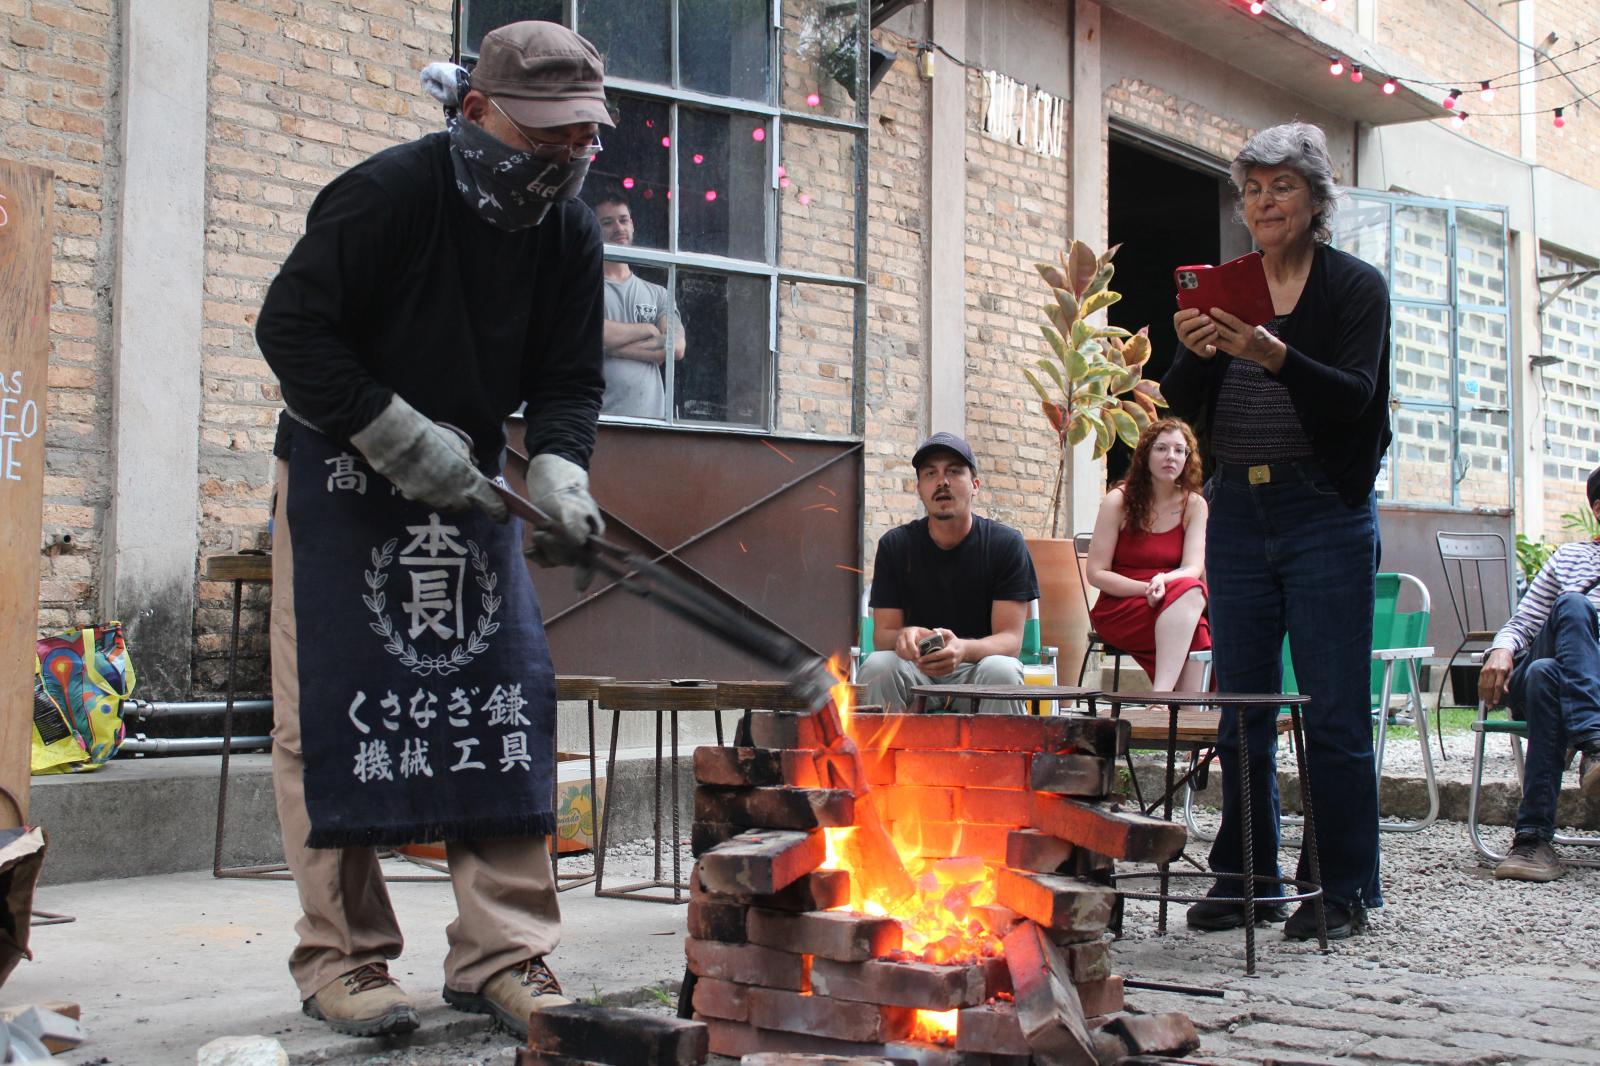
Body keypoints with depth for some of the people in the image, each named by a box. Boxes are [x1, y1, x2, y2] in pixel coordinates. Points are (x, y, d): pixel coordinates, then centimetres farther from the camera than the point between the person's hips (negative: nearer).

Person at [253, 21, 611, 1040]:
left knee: (509, 699, -2)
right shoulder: (388, 194, -18)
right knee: (334, 715, -5)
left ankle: (503, 955, 3)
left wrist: (558, 469, -18)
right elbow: (292, 328, -18)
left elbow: (570, 379, 1)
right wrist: (398, 435, -23)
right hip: (342, 472, -5)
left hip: (474, 482, 5)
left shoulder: (570, 234, -2)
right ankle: (342, 956, 6)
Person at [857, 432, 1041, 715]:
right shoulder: (895, 545, 0)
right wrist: (903, 637, -30)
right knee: (876, 667, -31)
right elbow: (882, 633, -3)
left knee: (1001, 671, -34)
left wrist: (963, 649, -35)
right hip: (915, 674, 1)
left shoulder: (1006, 544, -5)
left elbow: (1011, 639, -11)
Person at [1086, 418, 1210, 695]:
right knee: (1190, 592, -32)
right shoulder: (1118, 501, -1)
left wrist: (1164, 581, -28)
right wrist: (1147, 589, -18)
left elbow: (1193, 568, -5)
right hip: (1120, 608, -3)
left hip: (1177, 607, 3)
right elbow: (1096, 573, -4)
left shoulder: (1194, 505, 6)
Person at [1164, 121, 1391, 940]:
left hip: (1326, 513, -4)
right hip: (1237, 513, 5)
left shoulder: (1355, 287, 0)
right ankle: (1244, 879, 16)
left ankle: (1342, 889, 5)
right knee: (1240, 709, 7)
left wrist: (1276, 357, -28)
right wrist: (1193, 354, -14)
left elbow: (1356, 397, -13)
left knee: (1333, 711, -3)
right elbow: (1182, 408, 6)